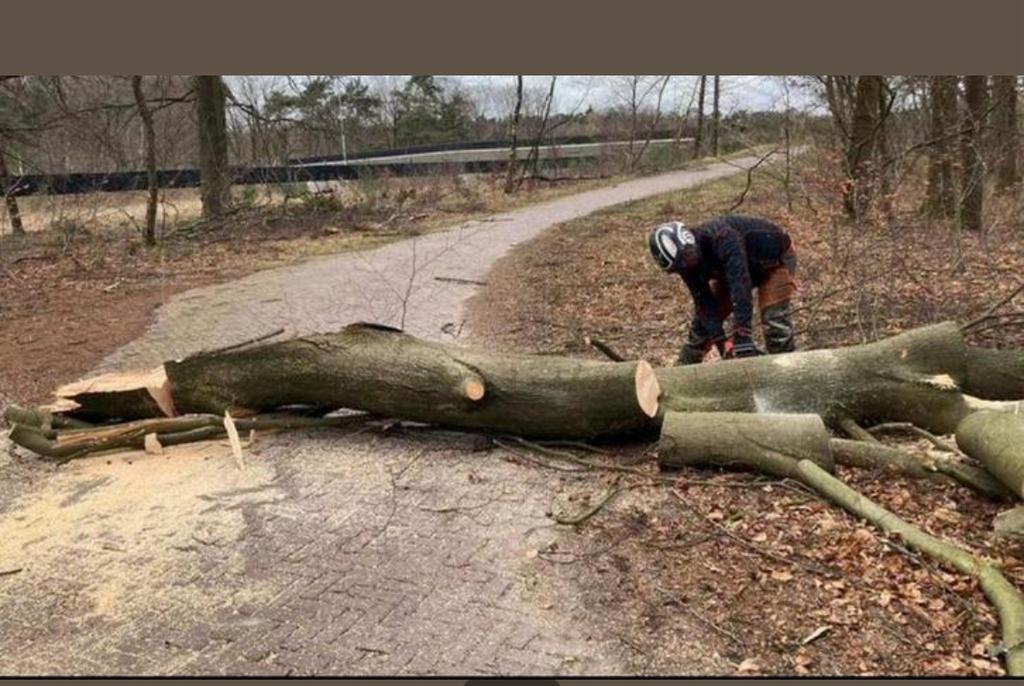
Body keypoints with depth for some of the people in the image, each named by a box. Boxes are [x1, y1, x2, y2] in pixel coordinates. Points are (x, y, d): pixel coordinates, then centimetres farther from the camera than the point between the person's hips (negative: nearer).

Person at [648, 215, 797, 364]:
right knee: (703, 319, 3)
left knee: (774, 320, -24)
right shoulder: (686, 264, -20)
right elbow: (704, 301, -19)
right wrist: (722, 342, -30)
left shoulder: (722, 238, -43)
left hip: (774, 258, -6)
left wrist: (742, 336, -55)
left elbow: (740, 285, -50)